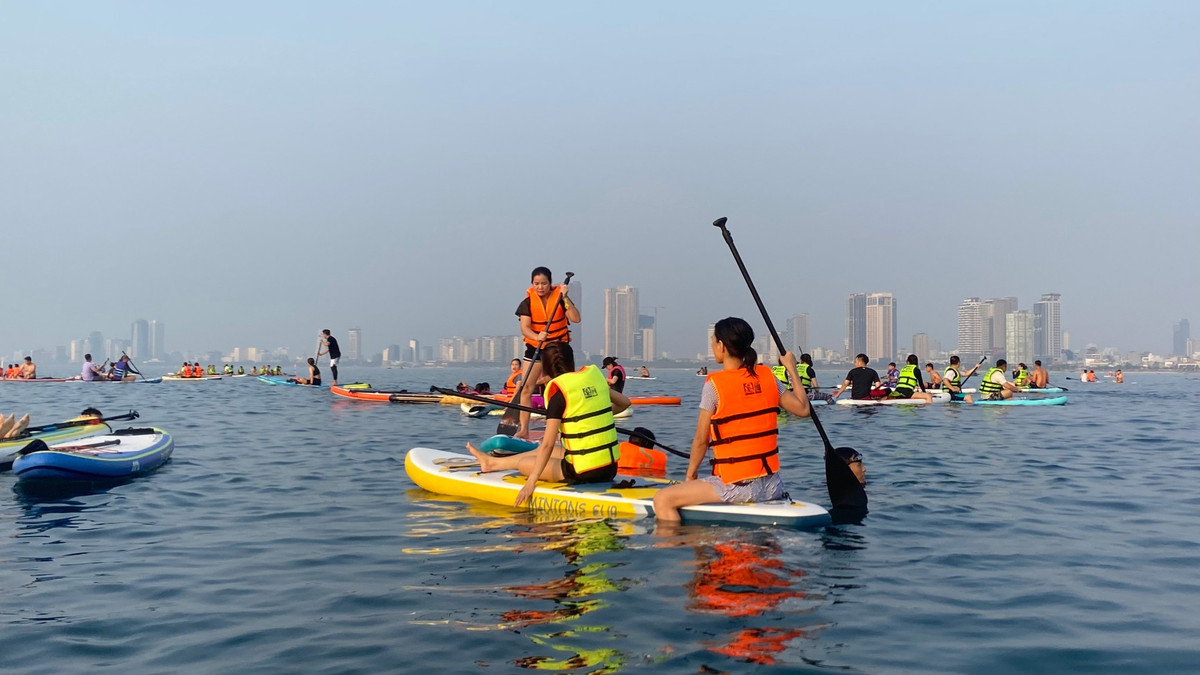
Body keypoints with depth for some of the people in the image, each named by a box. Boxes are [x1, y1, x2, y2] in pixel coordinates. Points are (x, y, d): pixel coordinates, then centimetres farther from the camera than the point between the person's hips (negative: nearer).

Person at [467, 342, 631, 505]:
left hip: (583, 473, -7)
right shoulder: (595, 376, 4)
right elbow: (624, 402, 17)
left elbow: (548, 443, -15)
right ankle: (493, 462, 47)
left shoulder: (558, 392, -13)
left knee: (524, 463, 13)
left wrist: (531, 482, -10)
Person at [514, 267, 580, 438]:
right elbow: (524, 328, -18)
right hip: (535, 348, 0)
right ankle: (524, 429, 1)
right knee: (526, 389, -6)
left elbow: (576, 319, -17)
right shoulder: (527, 303, -6)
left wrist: (565, 298, -24)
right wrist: (536, 336, -38)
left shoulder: (559, 298, -6)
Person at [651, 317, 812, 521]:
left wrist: (691, 475, 9)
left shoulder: (714, 384, -11)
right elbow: (803, 409, 10)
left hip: (737, 487, -6)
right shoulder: (767, 376, 3)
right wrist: (792, 369, 22)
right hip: (772, 486, 7)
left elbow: (701, 440, -6)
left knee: (662, 500, -3)